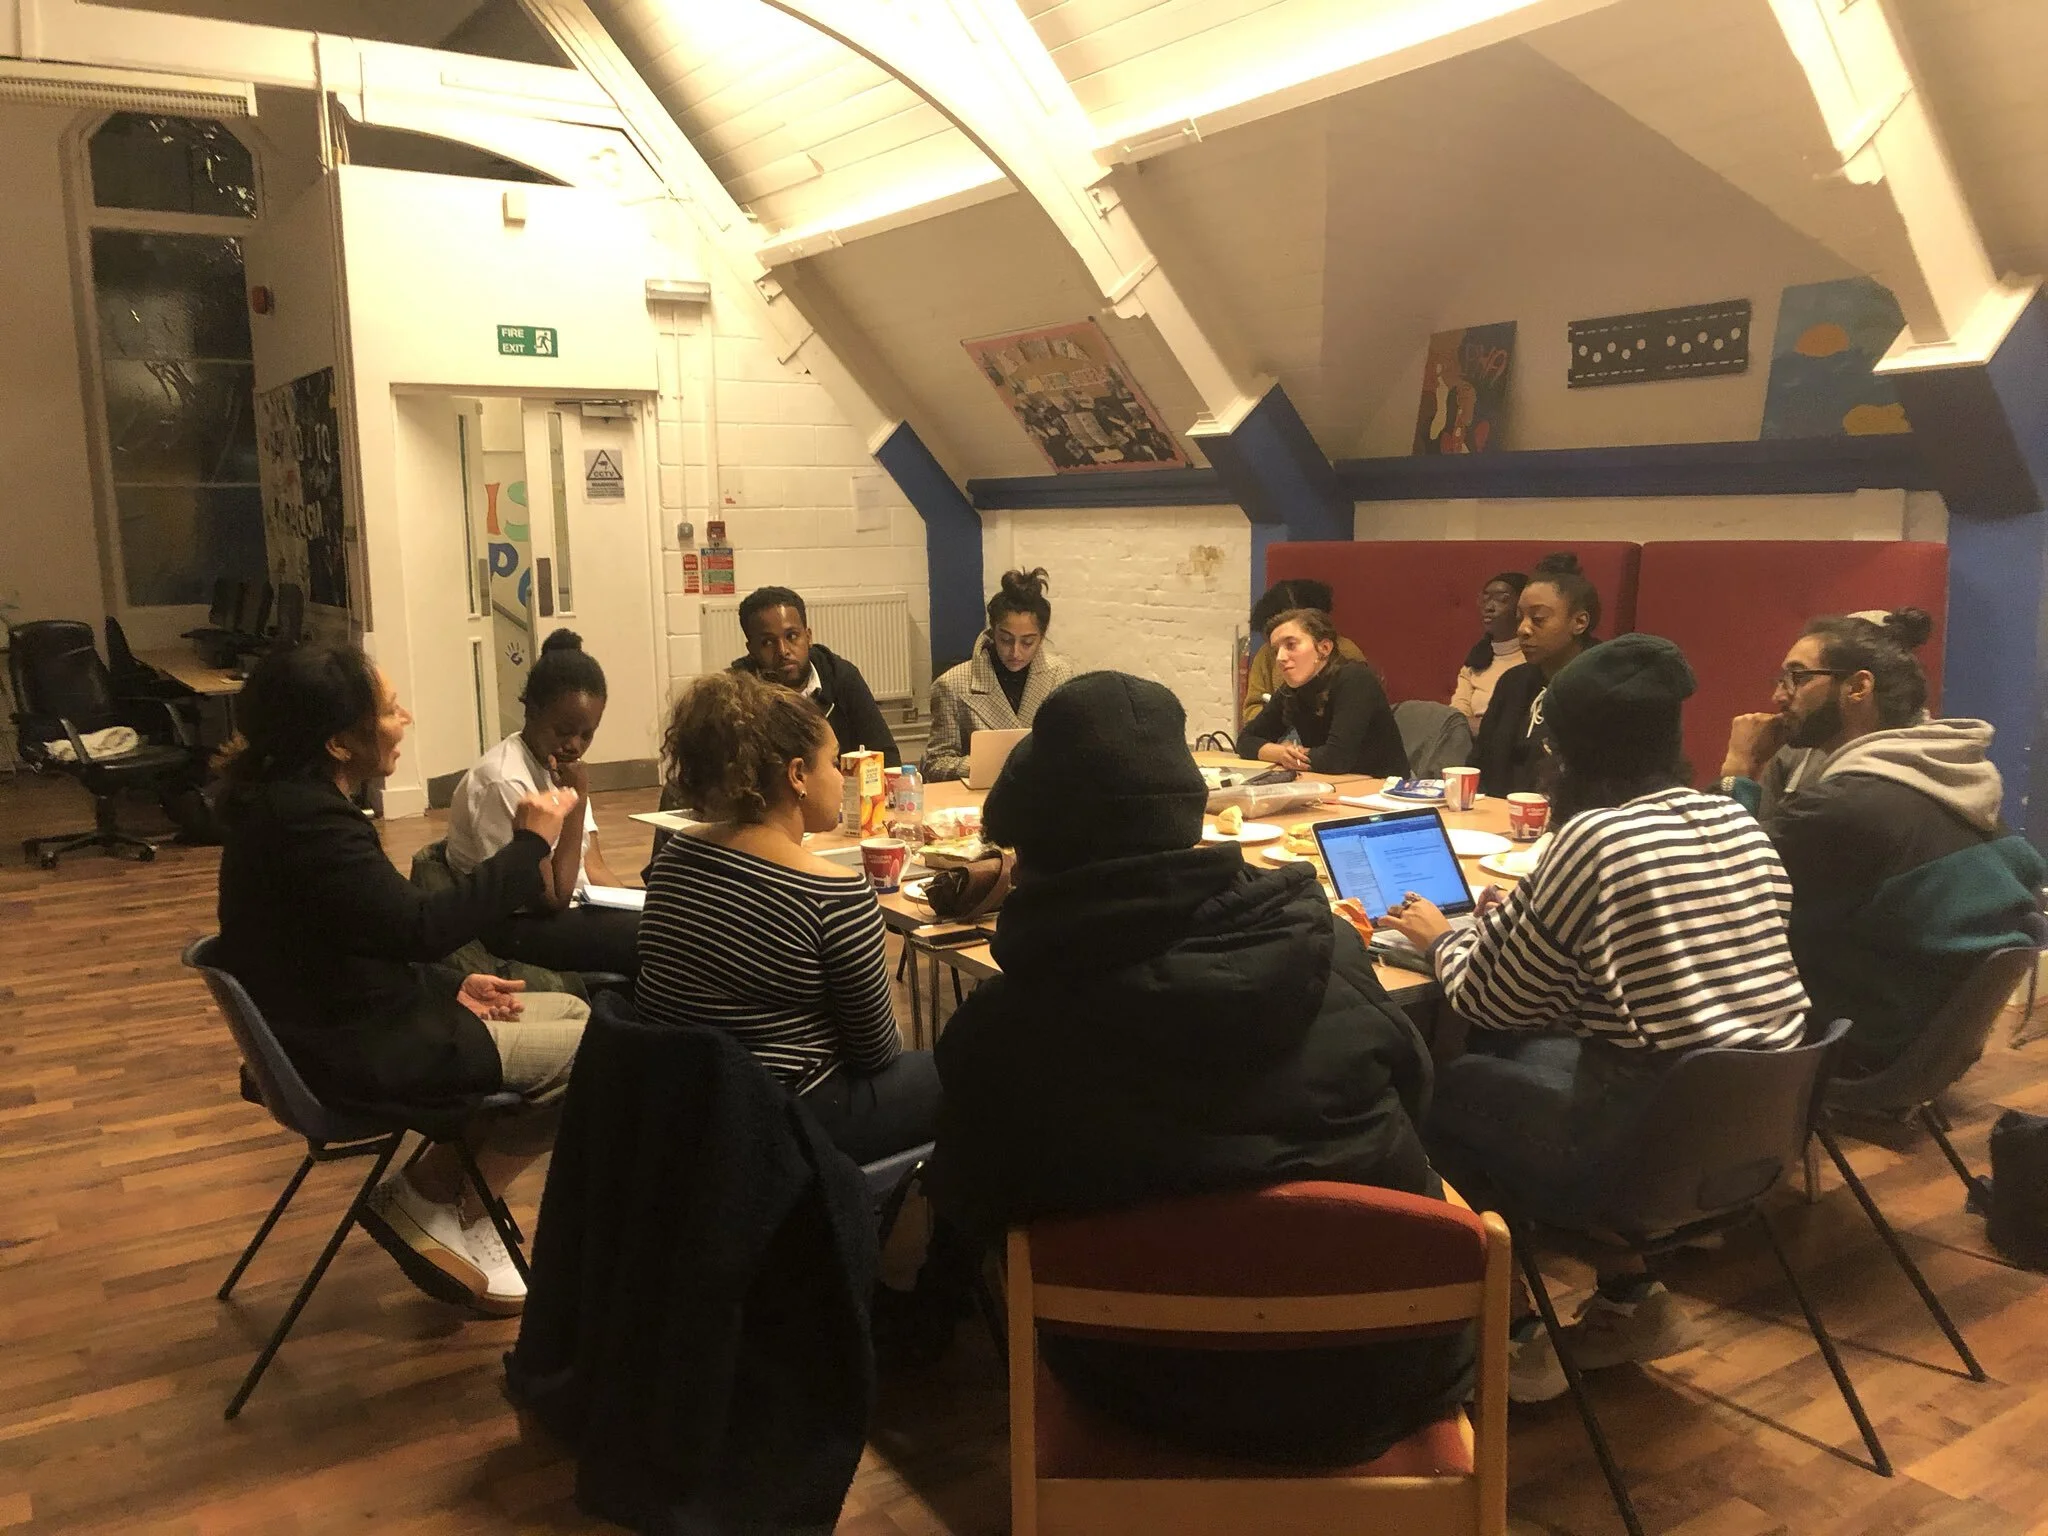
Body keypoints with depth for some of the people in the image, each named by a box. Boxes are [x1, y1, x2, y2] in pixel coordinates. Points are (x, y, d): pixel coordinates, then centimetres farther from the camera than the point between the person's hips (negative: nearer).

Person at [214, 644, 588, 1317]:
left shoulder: (291, 799, 7)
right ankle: (428, 1200, 4)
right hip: (352, 1054, -10)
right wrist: (529, 844, -21)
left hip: (354, 1014, 10)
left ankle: (445, 1191, 11)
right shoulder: (305, 820, -25)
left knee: (574, 1011, 14)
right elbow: (420, 926, -29)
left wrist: (451, 987, 5)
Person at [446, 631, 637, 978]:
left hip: (572, 909, 9)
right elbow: (551, 899, -20)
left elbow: (593, 867, 7)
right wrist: (578, 799, -19)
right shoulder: (503, 782, -21)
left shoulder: (562, 765, 7)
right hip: (516, 928, -9)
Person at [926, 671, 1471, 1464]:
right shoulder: (1326, 943, -14)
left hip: (1163, 1394, -1)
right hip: (1389, 1374, 2)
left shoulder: (1001, 1023, -20)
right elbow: (1412, 1090, 5)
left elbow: (971, 1211, -3)